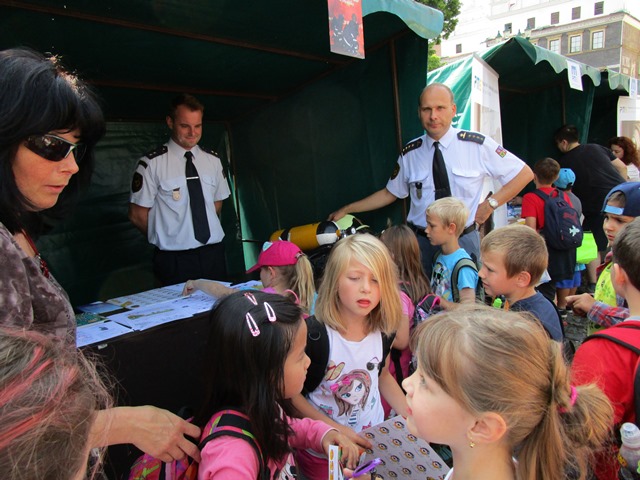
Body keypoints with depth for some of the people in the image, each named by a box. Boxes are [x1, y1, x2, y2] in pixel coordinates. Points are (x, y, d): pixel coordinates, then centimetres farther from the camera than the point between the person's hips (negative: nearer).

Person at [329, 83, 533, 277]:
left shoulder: (477, 145, -6)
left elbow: (524, 173, 2)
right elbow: (390, 193, 11)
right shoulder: (409, 153, 0)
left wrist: (490, 203, -8)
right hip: (420, 242, 2)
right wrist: (347, 209, 8)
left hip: (463, 241, -1)